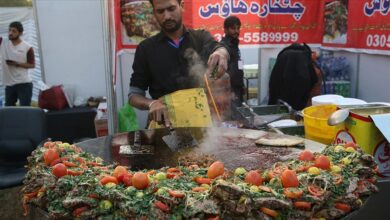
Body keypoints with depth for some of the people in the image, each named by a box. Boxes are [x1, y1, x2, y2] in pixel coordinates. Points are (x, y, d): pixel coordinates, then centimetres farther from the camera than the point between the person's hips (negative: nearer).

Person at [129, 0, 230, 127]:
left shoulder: (201, 37, 9)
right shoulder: (146, 48, 7)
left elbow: (218, 49, -14)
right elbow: (134, 95, 6)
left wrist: (220, 53, -39)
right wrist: (151, 103, -17)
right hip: (166, 122, -1)